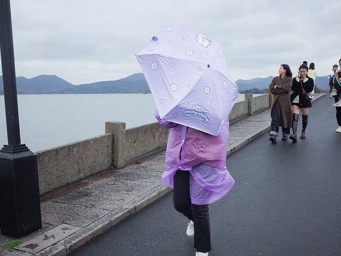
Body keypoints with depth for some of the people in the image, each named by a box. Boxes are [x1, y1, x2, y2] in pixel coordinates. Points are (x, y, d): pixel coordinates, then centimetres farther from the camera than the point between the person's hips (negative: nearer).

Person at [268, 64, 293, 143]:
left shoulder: (289, 79, 3)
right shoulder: (275, 79, 11)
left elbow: (287, 88, -13)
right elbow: (271, 89, 0)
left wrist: (277, 87, -7)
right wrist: (282, 90, -7)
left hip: (285, 101, -1)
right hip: (276, 101, 1)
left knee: (285, 118, 6)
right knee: (275, 117, -12)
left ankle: (285, 135, 23)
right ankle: (273, 135, -21)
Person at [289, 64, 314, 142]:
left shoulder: (310, 80, 2)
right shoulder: (295, 79, 2)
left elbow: (310, 89, -13)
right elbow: (292, 88, -12)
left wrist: (305, 80, -17)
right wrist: (297, 79, -18)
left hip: (305, 101, 2)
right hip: (296, 100, -1)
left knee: (305, 117, 12)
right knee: (295, 117, -16)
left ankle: (303, 132, 31)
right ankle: (294, 134, -25)